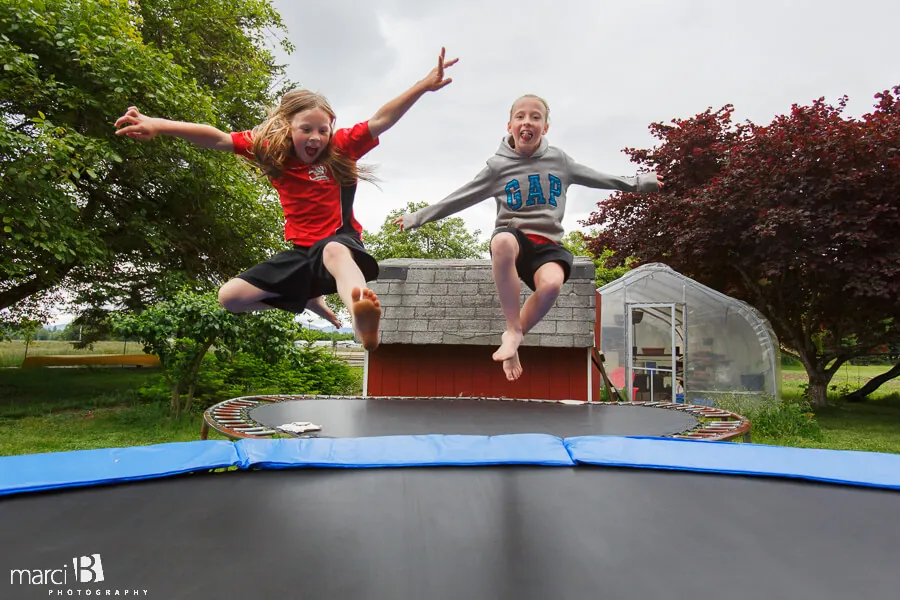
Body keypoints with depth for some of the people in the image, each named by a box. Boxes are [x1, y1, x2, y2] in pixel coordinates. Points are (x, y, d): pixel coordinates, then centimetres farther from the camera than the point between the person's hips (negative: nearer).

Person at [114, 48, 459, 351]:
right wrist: (158, 125, -22)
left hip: (339, 241, -5)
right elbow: (217, 139, -9)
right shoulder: (271, 153, 0)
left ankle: (362, 323, -74)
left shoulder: (340, 149, -6)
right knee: (230, 297, 4)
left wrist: (424, 86, -28)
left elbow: (380, 121, -16)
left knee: (336, 252, -44)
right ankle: (310, 301, 17)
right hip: (302, 252, 5)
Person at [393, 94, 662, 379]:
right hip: (514, 237, -1)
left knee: (551, 283, -35)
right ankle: (513, 330, -28)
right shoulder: (498, 165, 4)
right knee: (502, 241, -41)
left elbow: (596, 178, 25)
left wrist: (638, 182, 30)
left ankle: (511, 337, -9)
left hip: (548, 243, 2)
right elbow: (458, 199, 7)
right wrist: (417, 217, 5)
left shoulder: (559, 159, 11)